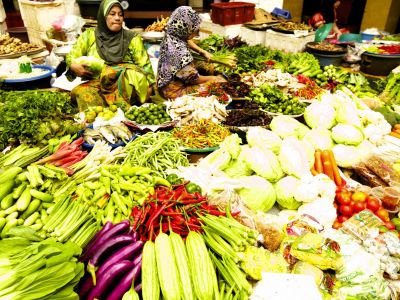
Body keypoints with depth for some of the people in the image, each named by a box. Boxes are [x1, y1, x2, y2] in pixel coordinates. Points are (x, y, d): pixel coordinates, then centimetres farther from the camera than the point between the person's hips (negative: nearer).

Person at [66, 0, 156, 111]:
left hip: (126, 85, 0)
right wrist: (73, 66, -9)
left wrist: (149, 85, -11)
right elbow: (72, 56, 16)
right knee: (82, 92, -31)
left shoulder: (132, 38, 13)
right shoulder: (89, 36, 16)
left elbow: (144, 64, 6)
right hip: (95, 83, 0)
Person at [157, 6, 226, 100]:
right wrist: (213, 78, -6)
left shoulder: (171, 36, -9)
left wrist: (203, 52, 7)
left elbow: (188, 41, 18)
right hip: (174, 91, -9)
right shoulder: (180, 52, -35)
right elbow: (194, 79, -22)